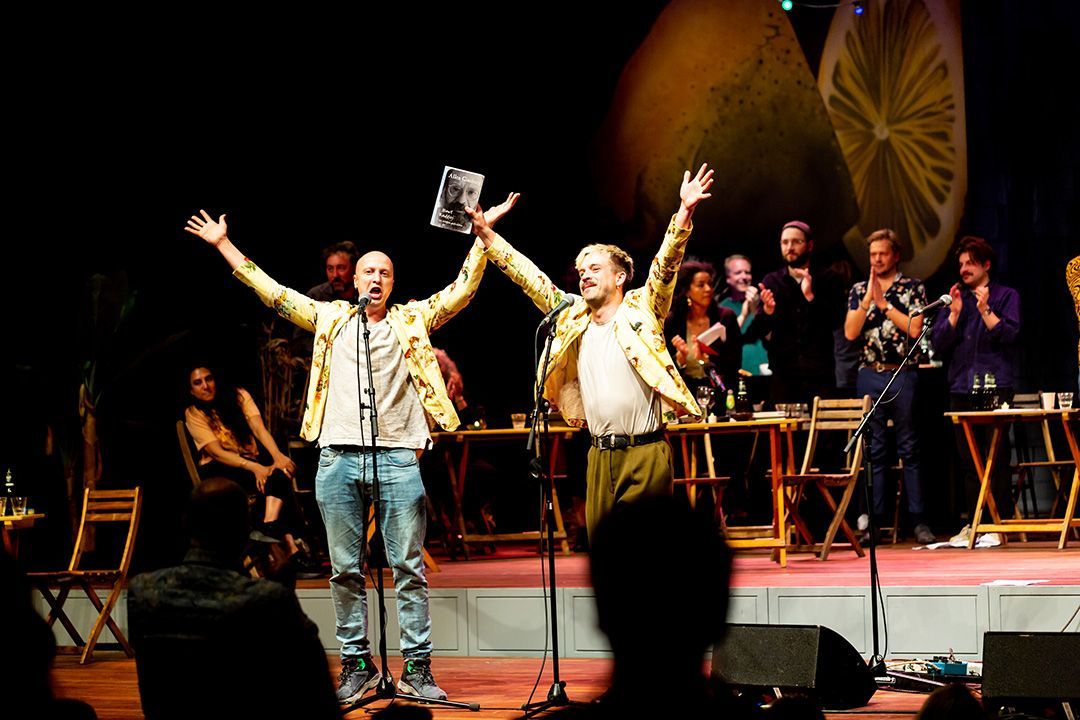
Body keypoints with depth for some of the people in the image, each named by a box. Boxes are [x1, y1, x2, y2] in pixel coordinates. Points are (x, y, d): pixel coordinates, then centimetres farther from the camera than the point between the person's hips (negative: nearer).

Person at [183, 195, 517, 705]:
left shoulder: (412, 321, 11)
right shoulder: (330, 320, 14)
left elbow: (462, 290, 7)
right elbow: (271, 291, 16)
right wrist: (223, 245, 16)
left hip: (396, 457, -1)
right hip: (338, 457, 2)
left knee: (409, 568, -2)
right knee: (346, 570, 4)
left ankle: (417, 667, 1)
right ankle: (356, 665, 11)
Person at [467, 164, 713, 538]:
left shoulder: (640, 312, 1)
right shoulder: (574, 318, 14)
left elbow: (665, 263, -10)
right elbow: (530, 279, 16)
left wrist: (685, 211, -23)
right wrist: (486, 234, 16)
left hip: (645, 454, -5)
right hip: (600, 455, 5)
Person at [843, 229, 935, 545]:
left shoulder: (913, 287, 4)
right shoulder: (859, 290, 11)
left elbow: (914, 329, -9)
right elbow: (850, 333, -1)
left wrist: (883, 303, -9)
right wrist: (868, 299, -10)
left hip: (903, 375, -2)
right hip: (869, 376, 2)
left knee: (909, 449, -1)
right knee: (874, 451, 3)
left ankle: (919, 521, -1)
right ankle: (875, 522, 5)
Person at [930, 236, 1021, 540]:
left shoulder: (1006, 296, 7)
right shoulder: (955, 298, 17)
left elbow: (1009, 334, -6)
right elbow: (937, 342, 8)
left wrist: (985, 310, -15)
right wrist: (954, 313, -4)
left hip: (996, 387, -4)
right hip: (961, 388, 4)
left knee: (997, 458, -7)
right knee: (968, 459, 4)